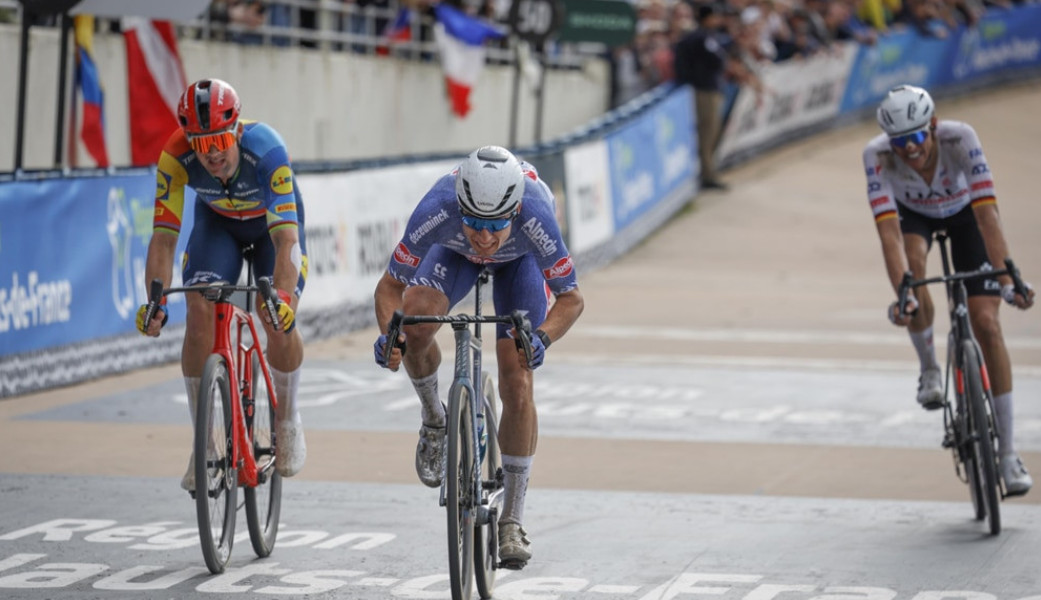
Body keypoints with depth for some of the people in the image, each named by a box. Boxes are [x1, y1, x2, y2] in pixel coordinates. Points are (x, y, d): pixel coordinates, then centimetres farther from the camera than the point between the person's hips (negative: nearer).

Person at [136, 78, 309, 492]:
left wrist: (283, 297, -60)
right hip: (217, 221, 2)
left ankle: (287, 422, 7)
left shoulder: (266, 150, -40)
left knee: (279, 320, -20)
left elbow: (286, 237, -45)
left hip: (274, 221, -2)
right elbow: (163, 237, -32)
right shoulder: (176, 157, -33)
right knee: (199, 314, -19)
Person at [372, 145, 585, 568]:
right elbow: (391, 285, -29)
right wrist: (388, 333, -49)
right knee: (415, 319, -31)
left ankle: (512, 521, 1)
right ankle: (434, 419, -1)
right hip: (455, 253, 1)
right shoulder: (437, 211, -42)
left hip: (520, 259, -1)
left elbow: (571, 298, -31)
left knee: (517, 386, -12)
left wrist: (542, 338, -51)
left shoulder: (534, 216, -44)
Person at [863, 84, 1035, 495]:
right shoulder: (877, 156, -35)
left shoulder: (960, 138, -38)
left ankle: (1007, 451, -6)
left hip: (962, 213, -1)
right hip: (913, 214, 1)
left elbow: (987, 214, -42)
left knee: (986, 323, -13)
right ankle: (929, 368, -8)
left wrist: (1007, 280, -51)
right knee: (913, 268, -35)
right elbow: (889, 230, -41)